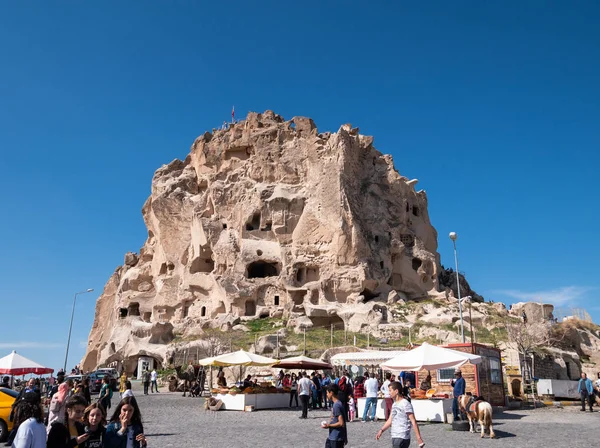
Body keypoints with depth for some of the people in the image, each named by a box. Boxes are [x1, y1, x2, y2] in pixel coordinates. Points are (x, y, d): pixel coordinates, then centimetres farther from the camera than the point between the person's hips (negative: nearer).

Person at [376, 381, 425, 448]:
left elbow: (413, 421, -15)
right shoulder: (395, 404, 13)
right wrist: (382, 430, 4)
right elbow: (390, 420, 17)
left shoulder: (405, 404, -12)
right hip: (394, 437, 8)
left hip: (402, 438, -8)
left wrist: (419, 438, -17)